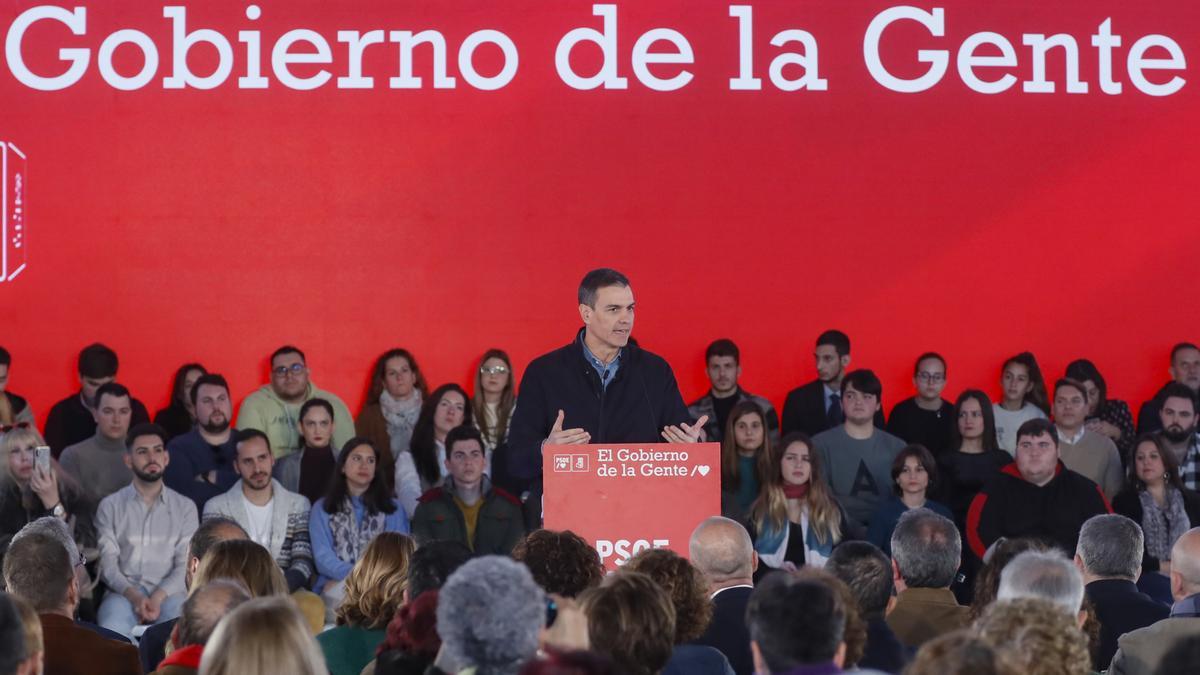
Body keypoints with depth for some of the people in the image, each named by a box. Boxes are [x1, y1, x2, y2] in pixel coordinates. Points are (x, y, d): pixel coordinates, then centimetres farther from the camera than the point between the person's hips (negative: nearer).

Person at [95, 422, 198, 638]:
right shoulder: (110, 506, 14)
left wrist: (158, 597, -15)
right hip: (124, 593, 0)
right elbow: (107, 563, 3)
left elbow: (186, 565, 5)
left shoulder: (185, 507, 15)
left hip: (168, 593, 0)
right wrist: (134, 596, -17)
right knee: (111, 633, -35)